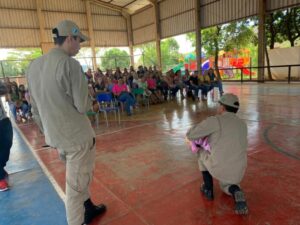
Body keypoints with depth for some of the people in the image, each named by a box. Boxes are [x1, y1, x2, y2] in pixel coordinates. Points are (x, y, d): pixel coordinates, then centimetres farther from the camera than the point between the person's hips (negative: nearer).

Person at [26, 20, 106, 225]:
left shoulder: (33, 66, 7)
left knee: (77, 179, 25)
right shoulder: (70, 64, -17)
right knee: (77, 185, 7)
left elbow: (36, 109, 11)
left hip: (55, 136, 8)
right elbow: (83, 106, -19)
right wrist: (90, 102, 3)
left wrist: (48, 132, 20)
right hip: (76, 134, -8)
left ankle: (88, 208, 43)